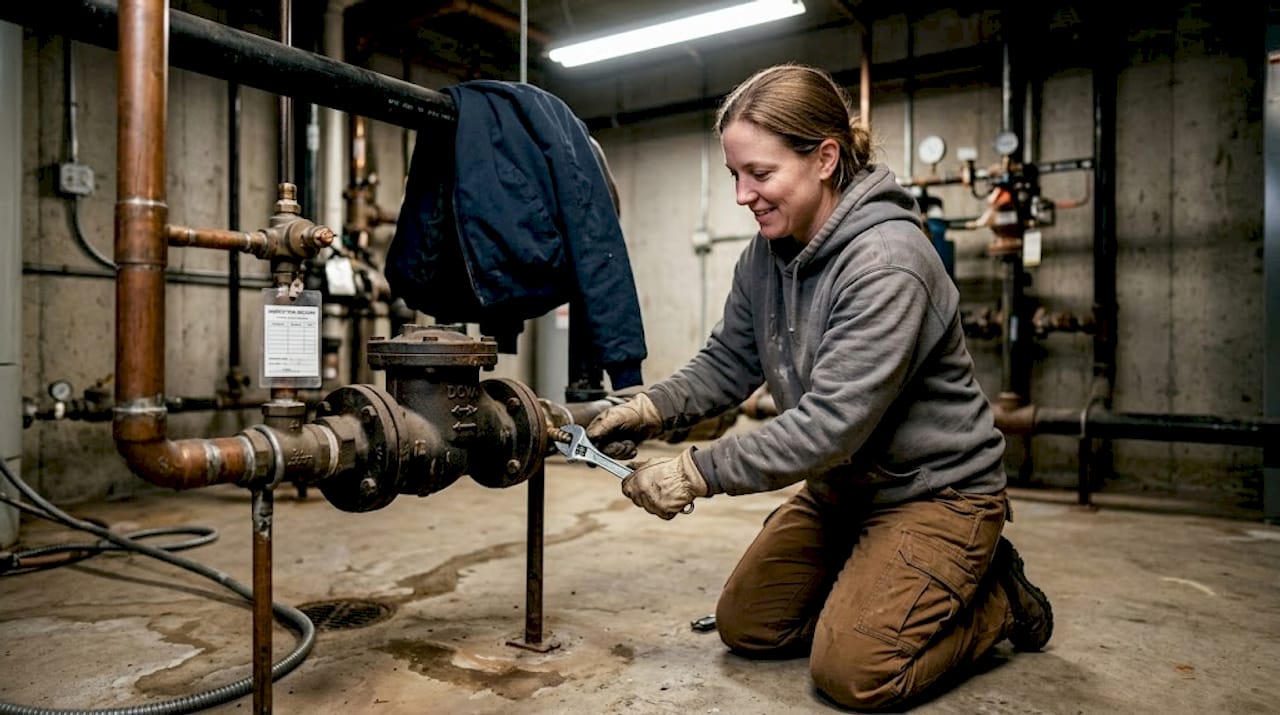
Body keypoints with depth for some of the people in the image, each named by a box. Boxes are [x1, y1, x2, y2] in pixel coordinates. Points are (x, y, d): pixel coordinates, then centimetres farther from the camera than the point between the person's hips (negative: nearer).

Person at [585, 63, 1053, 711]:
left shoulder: (887, 263, -29)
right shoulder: (767, 253, -4)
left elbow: (831, 425, -32)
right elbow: (728, 363, 2)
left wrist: (697, 472, -29)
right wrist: (651, 408, -16)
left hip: (935, 490, -7)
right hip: (842, 483, 8)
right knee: (744, 627, 8)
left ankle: (1001, 600, 11)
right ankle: (879, 583, 27)